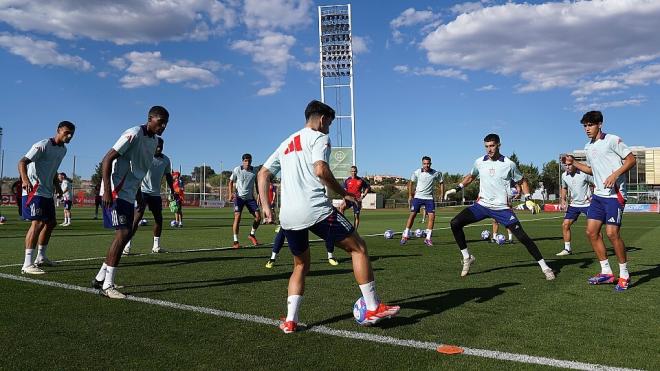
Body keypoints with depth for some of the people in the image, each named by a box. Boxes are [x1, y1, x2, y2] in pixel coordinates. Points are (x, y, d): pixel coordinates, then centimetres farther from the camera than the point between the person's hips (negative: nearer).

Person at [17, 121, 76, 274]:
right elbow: (22, 162, -22)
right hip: (34, 191, -9)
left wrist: (57, 185, 26)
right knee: (37, 223, -16)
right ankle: (27, 264, -16)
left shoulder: (63, 149, 13)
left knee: (51, 223, 15)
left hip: (47, 192, 9)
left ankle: (41, 257, 30)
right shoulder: (43, 145, -14)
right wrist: (25, 179, -39)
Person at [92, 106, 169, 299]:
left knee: (126, 234, 11)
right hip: (115, 192, -9)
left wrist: (137, 194, 23)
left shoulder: (154, 141, 12)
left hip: (129, 194, 9)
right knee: (123, 233, -13)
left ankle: (100, 278, 23)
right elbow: (107, 159, -19)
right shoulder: (134, 134, -16)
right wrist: (107, 190, -26)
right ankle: (107, 285, -6)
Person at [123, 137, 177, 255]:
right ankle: (127, 246, -8)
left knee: (159, 218, 5)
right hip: (143, 192, -6)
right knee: (137, 217, -12)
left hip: (156, 193, 6)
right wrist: (137, 192, -25)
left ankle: (156, 246, 16)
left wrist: (172, 191, 14)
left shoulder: (166, 160, 7)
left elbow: (168, 176, 19)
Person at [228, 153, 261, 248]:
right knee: (237, 217, -15)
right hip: (239, 197, -3)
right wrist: (231, 193, -10)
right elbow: (231, 182, 4)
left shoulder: (254, 171, -1)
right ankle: (235, 241, -8)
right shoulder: (237, 170, -6)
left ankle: (252, 235, 21)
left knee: (258, 217, -3)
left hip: (250, 197, 3)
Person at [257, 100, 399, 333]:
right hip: (316, 210, -7)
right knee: (358, 247, 6)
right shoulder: (319, 137, 3)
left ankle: (290, 321, 14)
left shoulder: (286, 143, 26)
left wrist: (266, 207, 19)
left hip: (288, 217, 7)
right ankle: (373, 309, 6)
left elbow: (263, 173, 23)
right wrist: (344, 194, -3)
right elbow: (320, 170, -14)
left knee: (301, 265, 23)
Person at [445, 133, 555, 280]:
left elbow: (522, 181, 8)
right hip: (482, 205, 3)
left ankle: (544, 266, 6)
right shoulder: (479, 162, 2)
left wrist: (528, 199, -5)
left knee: (522, 236, -11)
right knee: (455, 223, -13)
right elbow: (470, 177, 23)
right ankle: (467, 258, 3)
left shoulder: (509, 164, -6)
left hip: (502, 208, -3)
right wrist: (456, 189, 13)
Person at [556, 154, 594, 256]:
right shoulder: (564, 175, 1)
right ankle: (567, 249, 11)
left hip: (587, 204, -5)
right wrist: (563, 200, 7)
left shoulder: (584, 173, -15)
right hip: (574, 204, 5)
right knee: (565, 225, 0)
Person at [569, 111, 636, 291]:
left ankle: (624, 275, 4)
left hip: (615, 194, -8)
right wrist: (573, 163, 15)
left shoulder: (612, 140, -6)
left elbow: (631, 159, -7)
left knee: (612, 233, -13)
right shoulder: (588, 147, 15)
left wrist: (615, 175, -19)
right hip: (598, 195, 8)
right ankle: (606, 272, 12)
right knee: (591, 232, 2)